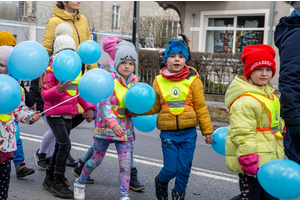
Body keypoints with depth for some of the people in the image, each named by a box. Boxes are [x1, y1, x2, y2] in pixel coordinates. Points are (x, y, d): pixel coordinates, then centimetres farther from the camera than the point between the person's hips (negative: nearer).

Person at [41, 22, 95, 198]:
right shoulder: (51, 70, -9)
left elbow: (81, 92, 18)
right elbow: (45, 94, -15)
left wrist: (89, 107, 6)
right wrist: (59, 89, -32)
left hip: (69, 114, 7)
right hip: (54, 113, -7)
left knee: (60, 146, 13)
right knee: (65, 144, -15)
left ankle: (50, 179, 27)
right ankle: (58, 182, -4)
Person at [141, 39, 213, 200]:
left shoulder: (193, 80, 0)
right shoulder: (159, 81, 4)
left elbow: (201, 108, 3)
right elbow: (154, 107, 11)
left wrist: (207, 130, 5)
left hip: (188, 132, 0)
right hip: (168, 133, 0)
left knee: (184, 169, 5)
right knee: (170, 169, 0)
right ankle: (161, 182, 35)